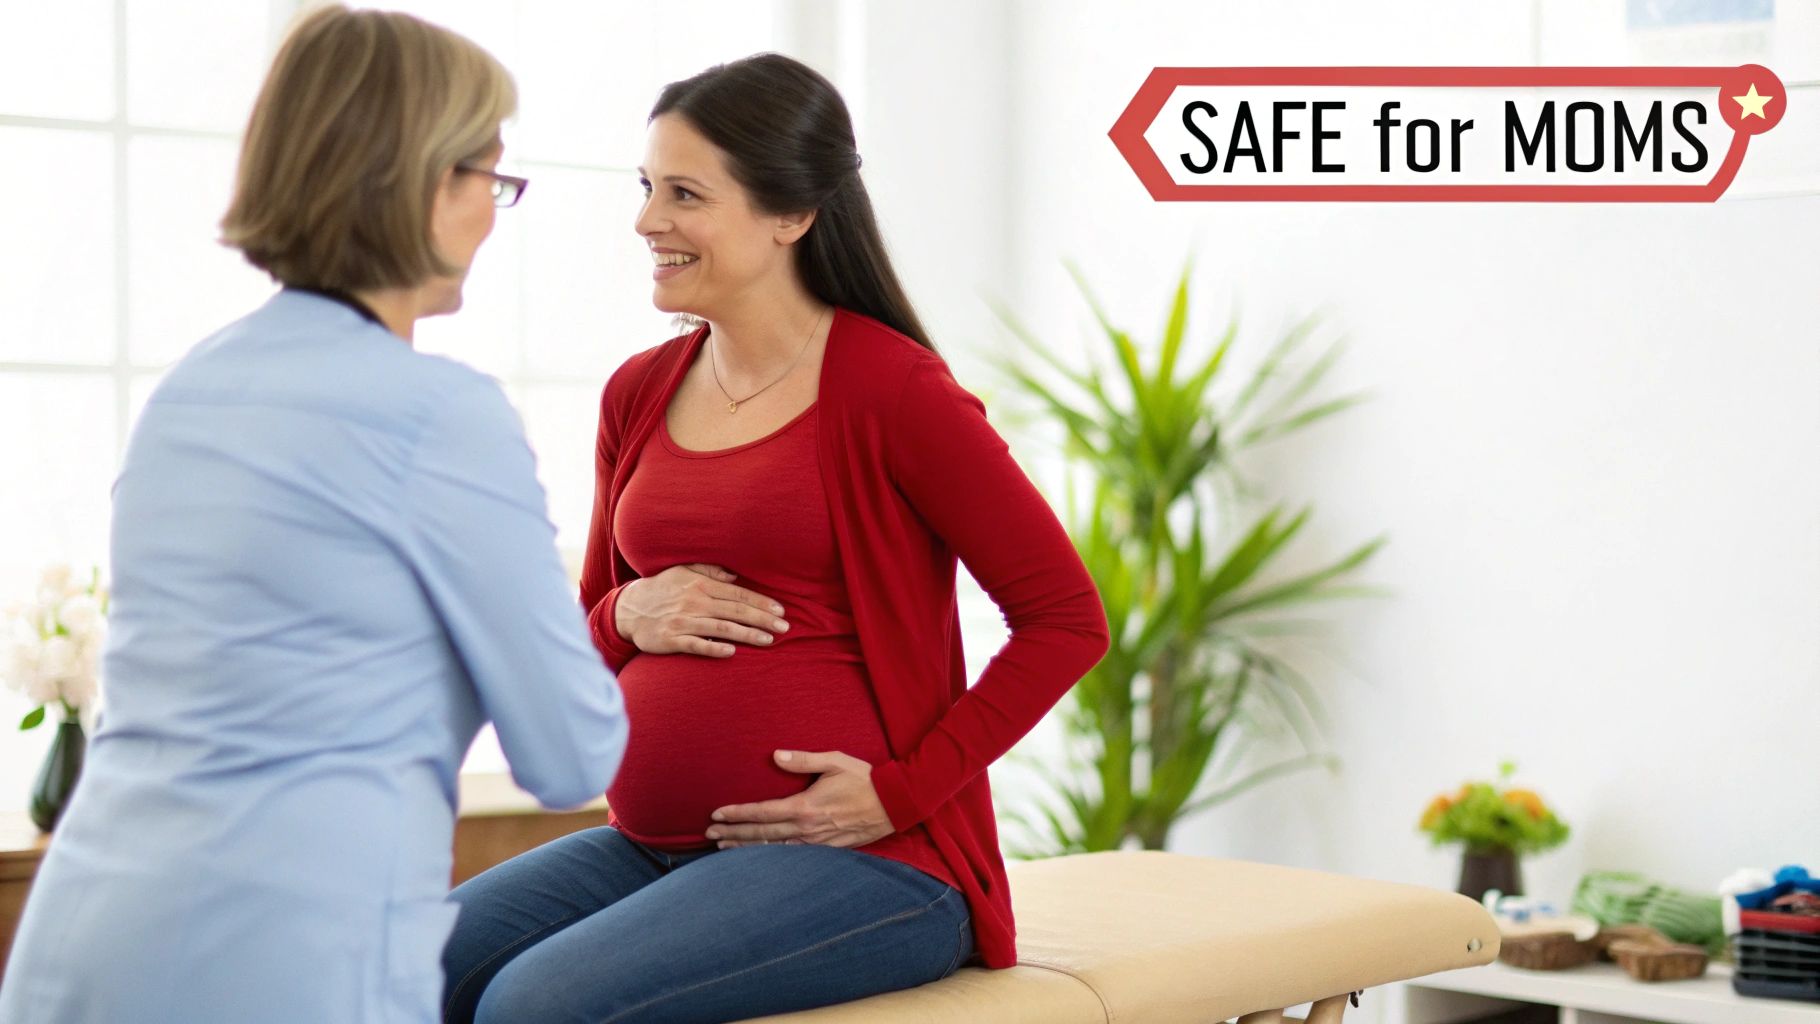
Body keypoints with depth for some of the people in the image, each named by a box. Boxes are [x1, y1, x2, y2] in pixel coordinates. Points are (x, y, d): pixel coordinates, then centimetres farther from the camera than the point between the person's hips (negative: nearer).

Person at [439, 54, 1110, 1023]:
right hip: (652, 845, 6)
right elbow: (585, 634, 21)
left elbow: (1066, 617, -9)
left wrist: (901, 789, -14)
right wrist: (629, 616, -2)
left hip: (865, 863, -6)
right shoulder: (638, 394, 10)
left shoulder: (891, 390, -9)